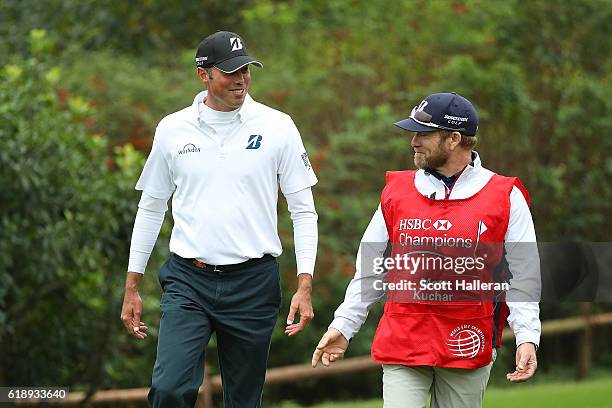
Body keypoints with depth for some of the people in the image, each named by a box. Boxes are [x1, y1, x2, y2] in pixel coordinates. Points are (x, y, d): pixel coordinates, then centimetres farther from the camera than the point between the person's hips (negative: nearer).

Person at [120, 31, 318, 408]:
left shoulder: (277, 127, 0)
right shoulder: (173, 129, 4)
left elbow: (303, 210, 2)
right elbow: (151, 208, 14)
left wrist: (305, 285, -7)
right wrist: (132, 287, 11)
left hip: (253, 282, 0)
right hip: (188, 281, 0)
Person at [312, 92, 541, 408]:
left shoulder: (506, 197, 1)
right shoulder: (396, 192, 10)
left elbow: (523, 276, -1)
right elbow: (371, 270, 14)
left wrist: (527, 338, -10)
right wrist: (343, 326, 8)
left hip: (468, 347, -2)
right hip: (402, 344, 2)